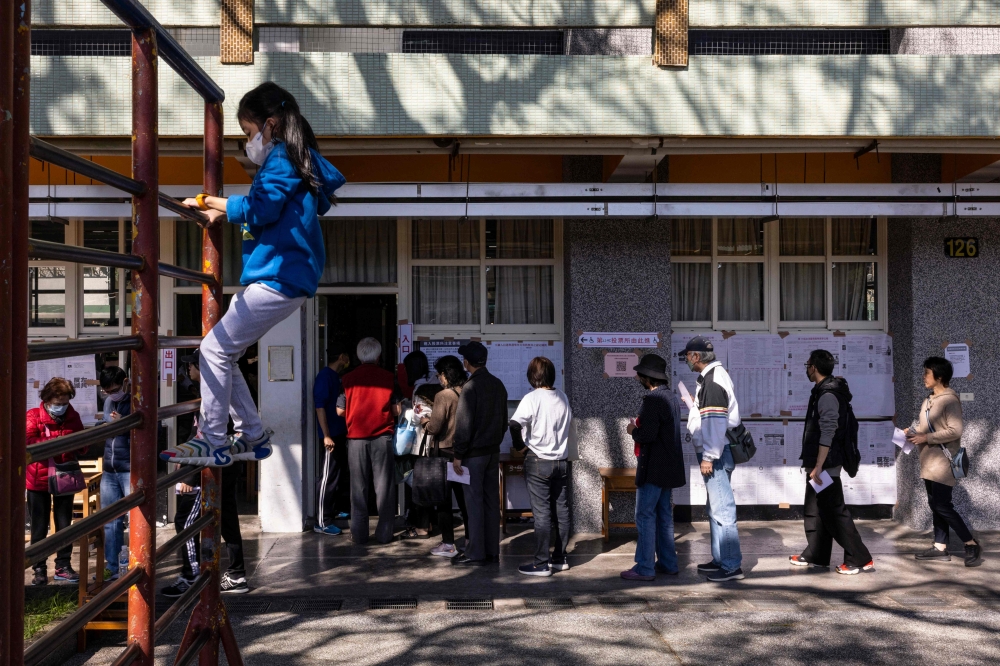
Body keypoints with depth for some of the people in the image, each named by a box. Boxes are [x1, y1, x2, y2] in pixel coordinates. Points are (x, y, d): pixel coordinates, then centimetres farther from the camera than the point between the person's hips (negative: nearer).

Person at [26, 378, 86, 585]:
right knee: (39, 527, 6)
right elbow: (29, 441, -20)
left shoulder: (72, 417, 3)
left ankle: (63, 566, 17)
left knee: (64, 525, 8)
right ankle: (39, 569, 15)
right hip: (39, 478, -3)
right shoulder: (33, 416, -8)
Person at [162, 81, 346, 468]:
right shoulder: (294, 159, 22)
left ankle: (213, 444, -4)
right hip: (287, 276, 10)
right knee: (223, 352, 12)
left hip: (279, 277, -10)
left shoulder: (281, 158, -8)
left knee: (215, 349, -8)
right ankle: (252, 438, 15)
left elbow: (262, 208, -20)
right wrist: (223, 212, 22)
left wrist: (211, 201, -10)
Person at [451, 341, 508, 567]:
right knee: (491, 501, 10)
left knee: (474, 502, -2)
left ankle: (475, 554, 1)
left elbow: (464, 424, -17)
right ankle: (492, 551, 15)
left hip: (474, 453, -7)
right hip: (493, 451, 7)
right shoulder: (498, 385, 7)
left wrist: (458, 455, -12)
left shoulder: (471, 387, -16)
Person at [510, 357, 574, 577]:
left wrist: (519, 444, -9)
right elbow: (568, 421, 12)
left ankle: (541, 564, 2)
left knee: (541, 513, -2)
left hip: (539, 462, -6)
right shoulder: (563, 397, 4)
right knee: (561, 511, 10)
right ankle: (560, 558, 19)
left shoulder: (532, 398, -14)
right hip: (562, 460, 6)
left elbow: (515, 424, -24)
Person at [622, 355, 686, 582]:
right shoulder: (670, 397, 12)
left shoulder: (652, 400, -18)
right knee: (664, 515, 15)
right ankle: (667, 563, 21)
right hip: (668, 467, 10)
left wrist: (633, 431, -6)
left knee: (645, 516, -4)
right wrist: (640, 427, 11)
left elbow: (647, 434, -25)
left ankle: (644, 568, -1)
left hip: (653, 469, -10)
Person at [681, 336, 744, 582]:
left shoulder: (713, 380, -17)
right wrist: (696, 405, 16)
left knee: (722, 508, -8)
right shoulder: (711, 377, 15)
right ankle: (720, 559, 25)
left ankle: (731, 566, -4)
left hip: (715, 454, -11)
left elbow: (716, 422, -22)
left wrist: (708, 457, -22)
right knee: (716, 507, 16)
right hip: (714, 453, 11)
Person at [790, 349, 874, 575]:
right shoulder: (825, 391, 14)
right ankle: (815, 555, 22)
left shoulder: (828, 395, -18)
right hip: (820, 463, 10)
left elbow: (828, 433, -25)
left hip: (826, 465, -10)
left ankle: (860, 560, -2)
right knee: (814, 510, 14)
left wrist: (819, 466, -26)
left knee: (835, 512, -6)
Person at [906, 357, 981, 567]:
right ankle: (940, 548, 15)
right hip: (929, 462, 9)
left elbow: (955, 431, -22)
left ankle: (972, 545, 1)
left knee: (943, 506, -9)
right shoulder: (929, 401, 14)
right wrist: (914, 433, 3)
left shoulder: (950, 400, -14)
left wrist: (926, 438, -20)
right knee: (935, 505, 10)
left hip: (943, 462, -9)